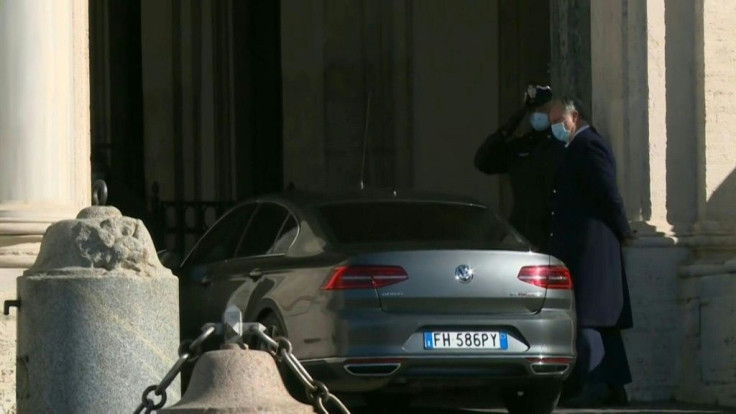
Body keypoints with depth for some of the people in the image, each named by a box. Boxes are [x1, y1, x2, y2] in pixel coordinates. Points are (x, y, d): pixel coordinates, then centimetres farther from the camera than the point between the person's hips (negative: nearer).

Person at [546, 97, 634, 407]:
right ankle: (614, 386, 9)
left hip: (589, 249, -10)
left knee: (585, 319, -13)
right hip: (583, 249, 10)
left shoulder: (588, 145, -11)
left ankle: (594, 385, -17)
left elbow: (608, 192, -16)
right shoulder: (580, 147, 20)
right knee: (598, 320, 9)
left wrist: (622, 233, -8)